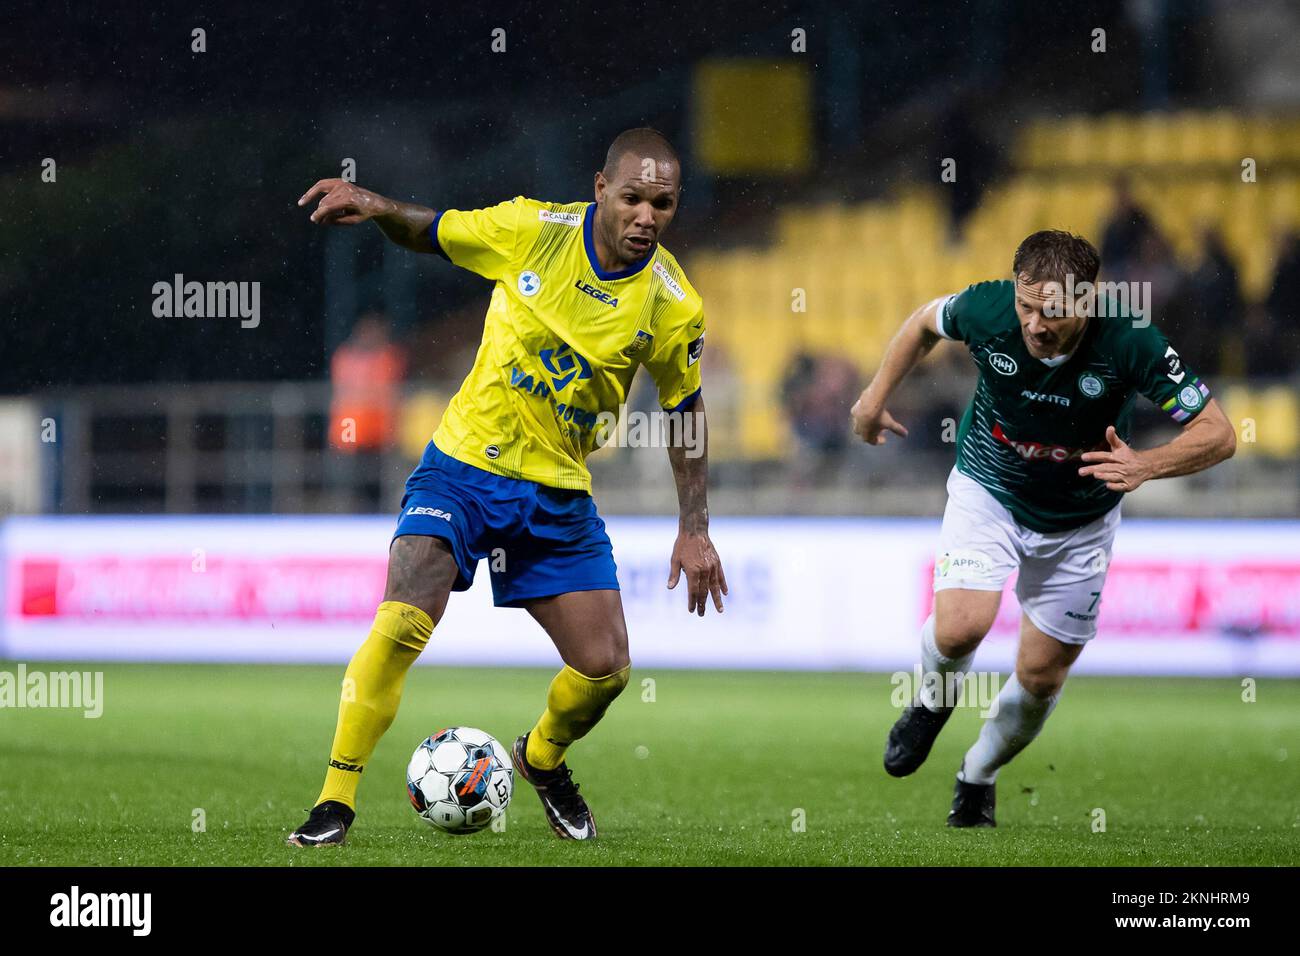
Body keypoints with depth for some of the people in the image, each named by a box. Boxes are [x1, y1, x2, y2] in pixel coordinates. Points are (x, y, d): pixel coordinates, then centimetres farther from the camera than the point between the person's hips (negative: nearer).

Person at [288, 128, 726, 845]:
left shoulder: (672, 307, -8)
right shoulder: (531, 229, -12)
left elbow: (684, 410, 7)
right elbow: (431, 234, 4)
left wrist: (694, 529, 4)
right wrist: (378, 208, -17)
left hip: (559, 491, 2)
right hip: (465, 464, -2)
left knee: (605, 669, -2)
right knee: (402, 625, -21)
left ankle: (542, 759, 32)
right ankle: (336, 800, -9)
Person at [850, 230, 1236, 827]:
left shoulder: (1130, 342, -31)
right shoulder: (988, 308, -27)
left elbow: (1217, 434, -24)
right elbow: (926, 322, -1)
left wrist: (1145, 465, -41)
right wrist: (877, 395, 6)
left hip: (1080, 520, 0)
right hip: (989, 490, 0)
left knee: (1041, 677, 5)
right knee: (959, 628, -23)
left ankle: (979, 776, 35)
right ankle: (934, 697, 13)